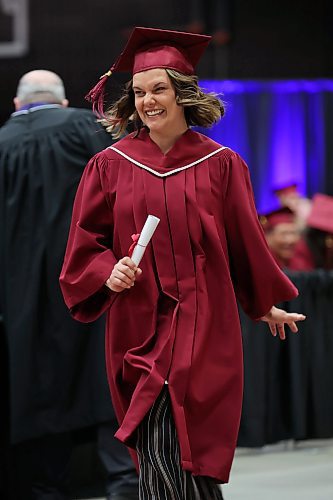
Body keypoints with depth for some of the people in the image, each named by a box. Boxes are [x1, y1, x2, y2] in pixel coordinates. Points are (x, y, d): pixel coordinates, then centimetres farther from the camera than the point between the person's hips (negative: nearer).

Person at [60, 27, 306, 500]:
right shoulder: (110, 166, 4)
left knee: (183, 456, -11)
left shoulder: (220, 164, 2)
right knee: (158, 456, -1)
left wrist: (265, 305, 23)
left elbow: (246, 243, 12)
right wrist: (109, 273, -12)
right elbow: (86, 244, 8)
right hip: (138, 331, 1)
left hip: (203, 329, -1)